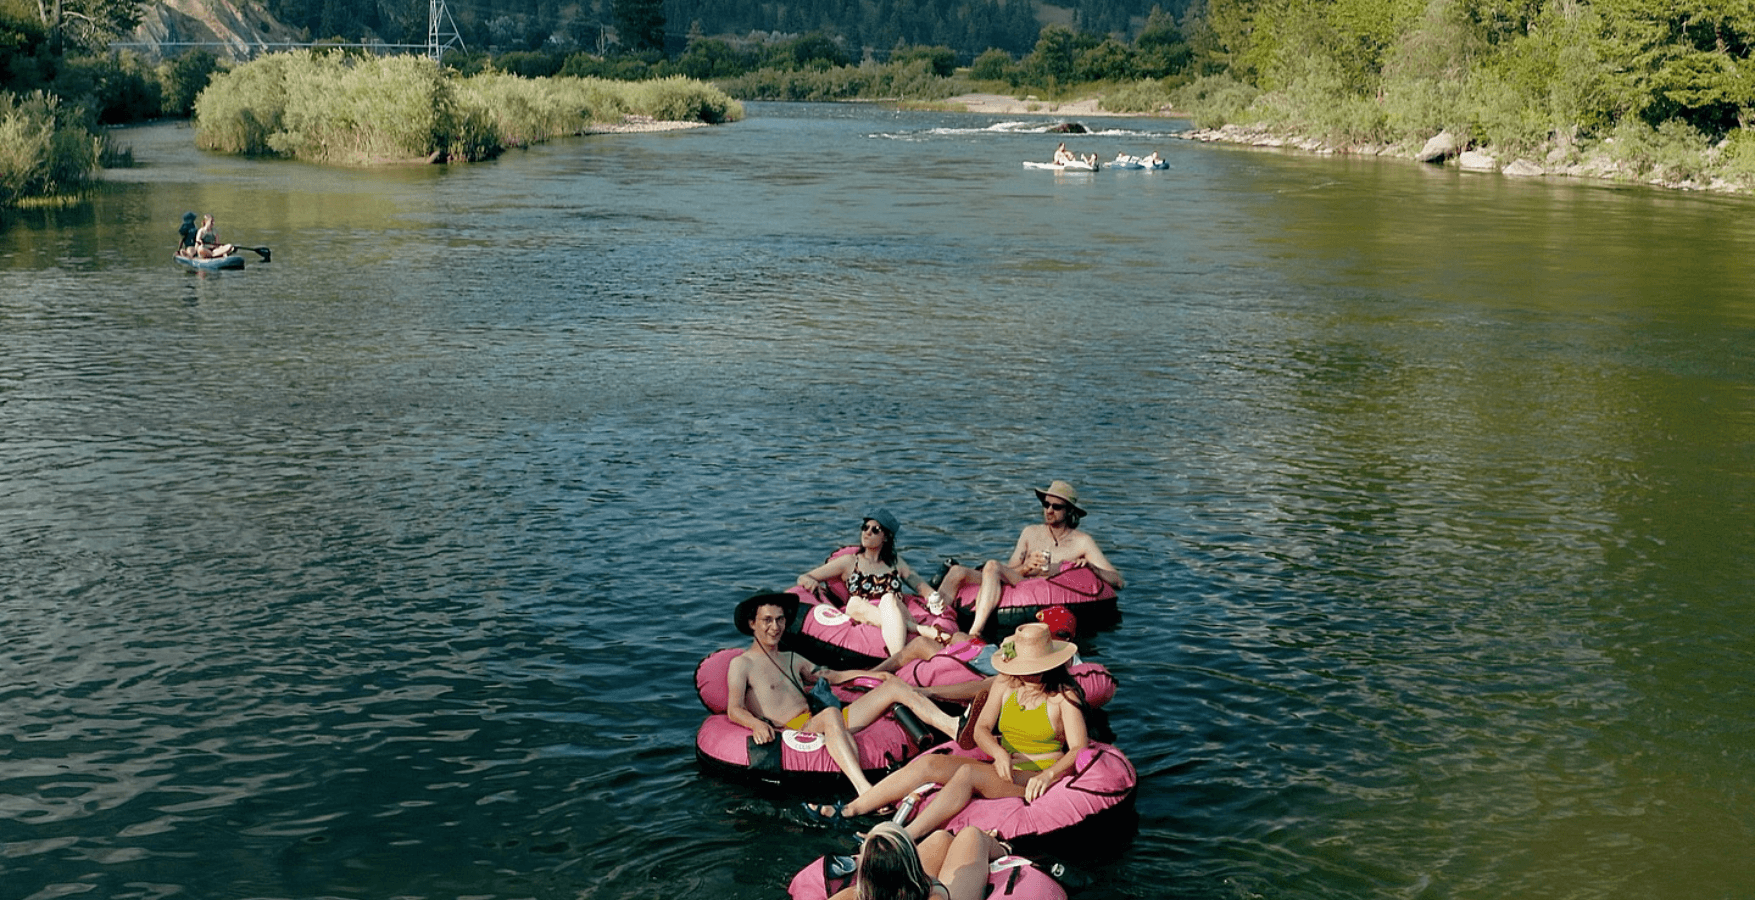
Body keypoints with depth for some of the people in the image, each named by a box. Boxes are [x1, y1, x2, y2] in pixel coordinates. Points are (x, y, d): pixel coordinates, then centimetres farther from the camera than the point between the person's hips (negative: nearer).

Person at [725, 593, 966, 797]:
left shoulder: (791, 659, 28)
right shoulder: (742, 664, 6)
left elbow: (833, 676, 32)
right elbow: (734, 710, -8)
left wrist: (874, 674, 18)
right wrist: (757, 724, -30)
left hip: (821, 725, 8)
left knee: (894, 685, -3)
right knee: (831, 714, -43)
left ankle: (955, 728, -19)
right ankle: (864, 790, -64)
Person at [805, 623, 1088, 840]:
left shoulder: (1064, 696, -6)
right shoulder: (1005, 684, 10)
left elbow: (1080, 749, -12)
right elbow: (981, 728, 7)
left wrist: (1048, 775, -30)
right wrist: (999, 753, -16)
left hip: (1037, 781, -6)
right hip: (1004, 770, 7)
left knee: (969, 772, -34)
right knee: (928, 763, -15)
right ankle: (848, 810, -18)